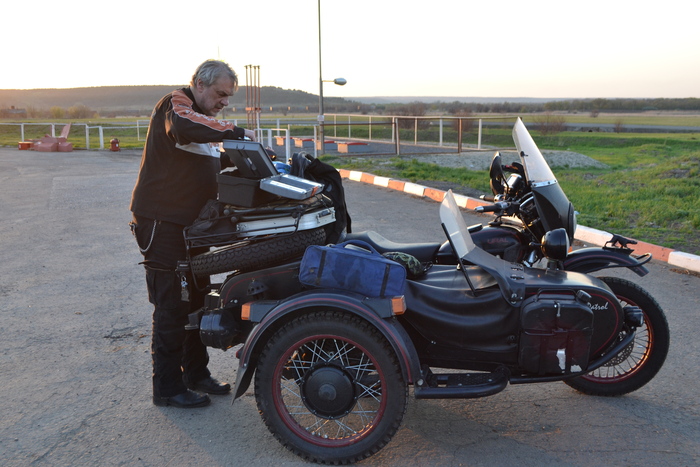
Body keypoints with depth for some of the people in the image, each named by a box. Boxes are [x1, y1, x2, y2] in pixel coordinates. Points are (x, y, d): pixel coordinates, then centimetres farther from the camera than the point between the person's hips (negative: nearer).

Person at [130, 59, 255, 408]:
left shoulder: (205, 121, 20)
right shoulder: (176, 103, -9)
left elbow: (213, 170, 18)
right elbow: (183, 127, -34)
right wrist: (234, 132, -30)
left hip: (192, 224, 10)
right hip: (162, 222, -9)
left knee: (197, 300, 15)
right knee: (172, 307, -5)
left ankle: (196, 374, 28)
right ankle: (167, 387, 7)